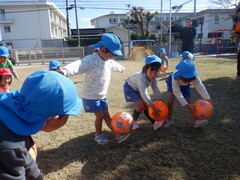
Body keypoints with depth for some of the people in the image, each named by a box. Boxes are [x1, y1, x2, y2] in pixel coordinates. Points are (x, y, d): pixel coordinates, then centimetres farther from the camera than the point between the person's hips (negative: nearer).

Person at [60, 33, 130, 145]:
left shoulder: (109, 62, 2)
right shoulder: (91, 60, -25)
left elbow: (116, 66, 27)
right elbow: (77, 66, -44)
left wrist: (122, 68, 48)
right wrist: (64, 71, -64)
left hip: (102, 96, 7)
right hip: (90, 97, -6)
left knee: (106, 115, 10)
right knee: (100, 116, 0)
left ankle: (118, 135, 15)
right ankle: (98, 135, 25)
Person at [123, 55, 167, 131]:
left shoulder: (153, 77, -18)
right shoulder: (141, 78, -42)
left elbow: (155, 89, -6)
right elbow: (144, 94, -47)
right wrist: (154, 107, -47)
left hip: (138, 89, 7)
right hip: (130, 88, -7)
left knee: (146, 105, 4)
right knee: (140, 106, -13)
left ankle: (155, 123, 11)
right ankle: (133, 122, 9)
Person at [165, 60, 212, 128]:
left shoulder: (194, 76, -36)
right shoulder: (175, 77, -44)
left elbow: (200, 87, -30)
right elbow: (177, 92, -39)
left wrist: (208, 99, -35)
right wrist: (186, 104, -41)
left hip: (185, 86, 2)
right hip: (172, 83, -2)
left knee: (189, 103, -1)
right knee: (170, 102, -14)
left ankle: (196, 121, 8)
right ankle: (169, 120, 5)